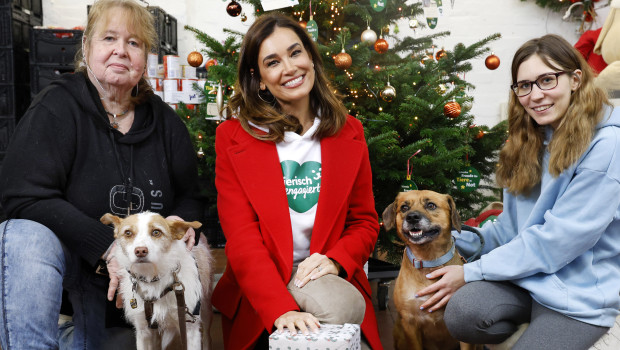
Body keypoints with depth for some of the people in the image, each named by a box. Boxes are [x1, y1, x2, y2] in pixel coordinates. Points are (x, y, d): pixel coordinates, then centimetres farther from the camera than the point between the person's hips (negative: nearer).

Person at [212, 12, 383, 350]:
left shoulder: (349, 132, 7)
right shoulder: (233, 137, -3)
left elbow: (365, 222, 9)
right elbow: (241, 237, -11)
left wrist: (334, 259, -14)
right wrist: (281, 309, -26)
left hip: (323, 273, 3)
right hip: (259, 289, -2)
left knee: (343, 306, -30)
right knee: (337, 308, -30)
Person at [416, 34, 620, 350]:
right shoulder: (531, 143, 9)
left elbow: (557, 240, -19)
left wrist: (472, 272, -14)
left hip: (581, 289, -5)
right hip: (526, 271, 5)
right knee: (462, 312, -24)